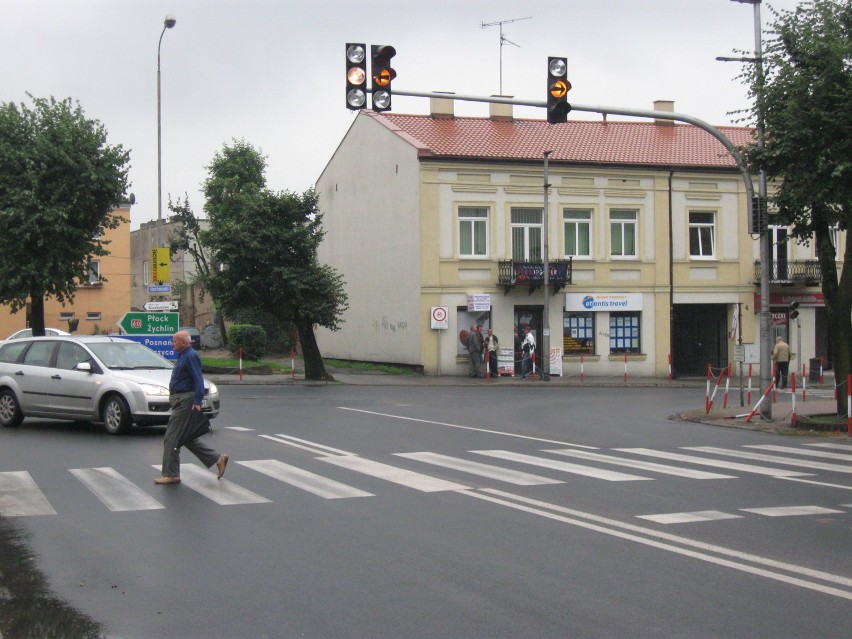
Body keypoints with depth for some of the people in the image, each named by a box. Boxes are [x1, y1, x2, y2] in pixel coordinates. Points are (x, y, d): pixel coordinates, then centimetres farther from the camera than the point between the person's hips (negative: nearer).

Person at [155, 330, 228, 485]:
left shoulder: (190, 357, -14)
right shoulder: (183, 356, 18)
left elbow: (198, 380, -21)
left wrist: (197, 402, -26)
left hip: (185, 402, -11)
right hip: (180, 401, 11)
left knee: (172, 437, -6)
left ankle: (170, 474, 0)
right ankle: (217, 459, 16)